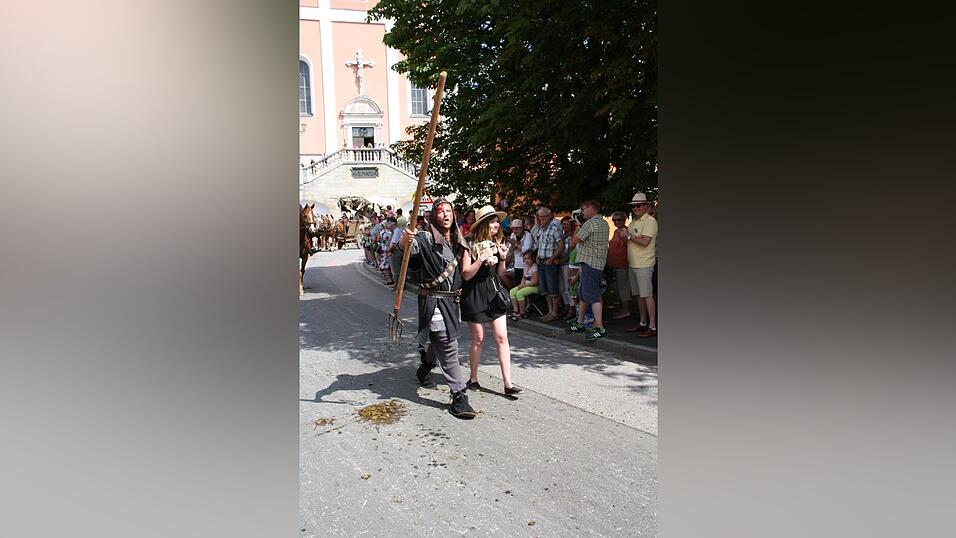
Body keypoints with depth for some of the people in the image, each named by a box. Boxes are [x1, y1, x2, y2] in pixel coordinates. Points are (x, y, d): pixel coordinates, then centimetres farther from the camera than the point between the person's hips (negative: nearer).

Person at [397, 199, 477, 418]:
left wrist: (465, 251, 8)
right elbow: (406, 247, -31)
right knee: (448, 347, -10)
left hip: (453, 300, 7)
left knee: (439, 341, 22)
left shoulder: (458, 241, 11)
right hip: (434, 300, -7)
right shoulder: (426, 239, -9)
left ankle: (425, 369, 50)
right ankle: (458, 396, -6)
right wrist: (405, 240, -49)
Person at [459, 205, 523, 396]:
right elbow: (466, 274, -14)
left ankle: (508, 383, 1)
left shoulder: (497, 243, 8)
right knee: (478, 339, 4)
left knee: (502, 337, -1)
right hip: (475, 293, -5)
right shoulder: (471, 245, -10)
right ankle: (473, 378, 23)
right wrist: (481, 259, -24)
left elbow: (500, 274, 14)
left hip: (494, 292, 5)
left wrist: (502, 259, -5)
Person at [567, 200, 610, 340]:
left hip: (590, 263, -10)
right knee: (583, 294, 16)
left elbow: (574, 242, -10)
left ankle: (600, 329, -10)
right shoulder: (605, 223, 16)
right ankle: (580, 324, 25)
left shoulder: (590, 223, -14)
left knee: (592, 296, -10)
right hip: (599, 263, 10)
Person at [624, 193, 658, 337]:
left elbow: (645, 241, -21)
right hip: (632, 264, 9)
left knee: (647, 295, -8)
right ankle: (643, 323, 23)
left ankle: (653, 327, -5)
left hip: (644, 264, -9)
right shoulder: (633, 222, 17)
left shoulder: (650, 221, -10)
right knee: (639, 295, 14)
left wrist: (629, 236, -12)